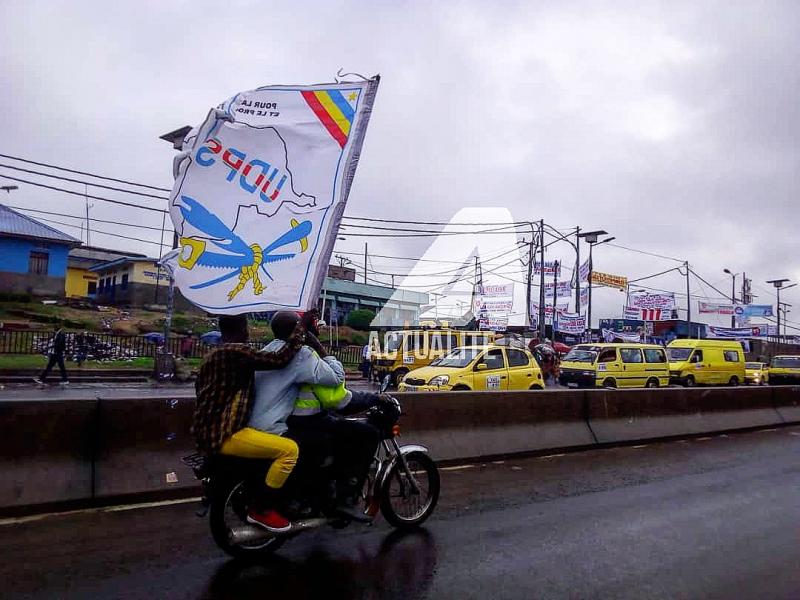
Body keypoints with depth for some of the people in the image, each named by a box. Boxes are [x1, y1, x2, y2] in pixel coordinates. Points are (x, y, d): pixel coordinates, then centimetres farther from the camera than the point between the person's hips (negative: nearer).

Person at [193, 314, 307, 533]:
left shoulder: (212, 356, 15)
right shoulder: (237, 352, -17)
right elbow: (280, 359, -24)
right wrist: (302, 327, -14)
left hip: (208, 430, 11)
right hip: (224, 434, -11)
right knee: (289, 449, -18)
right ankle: (261, 509, -5)